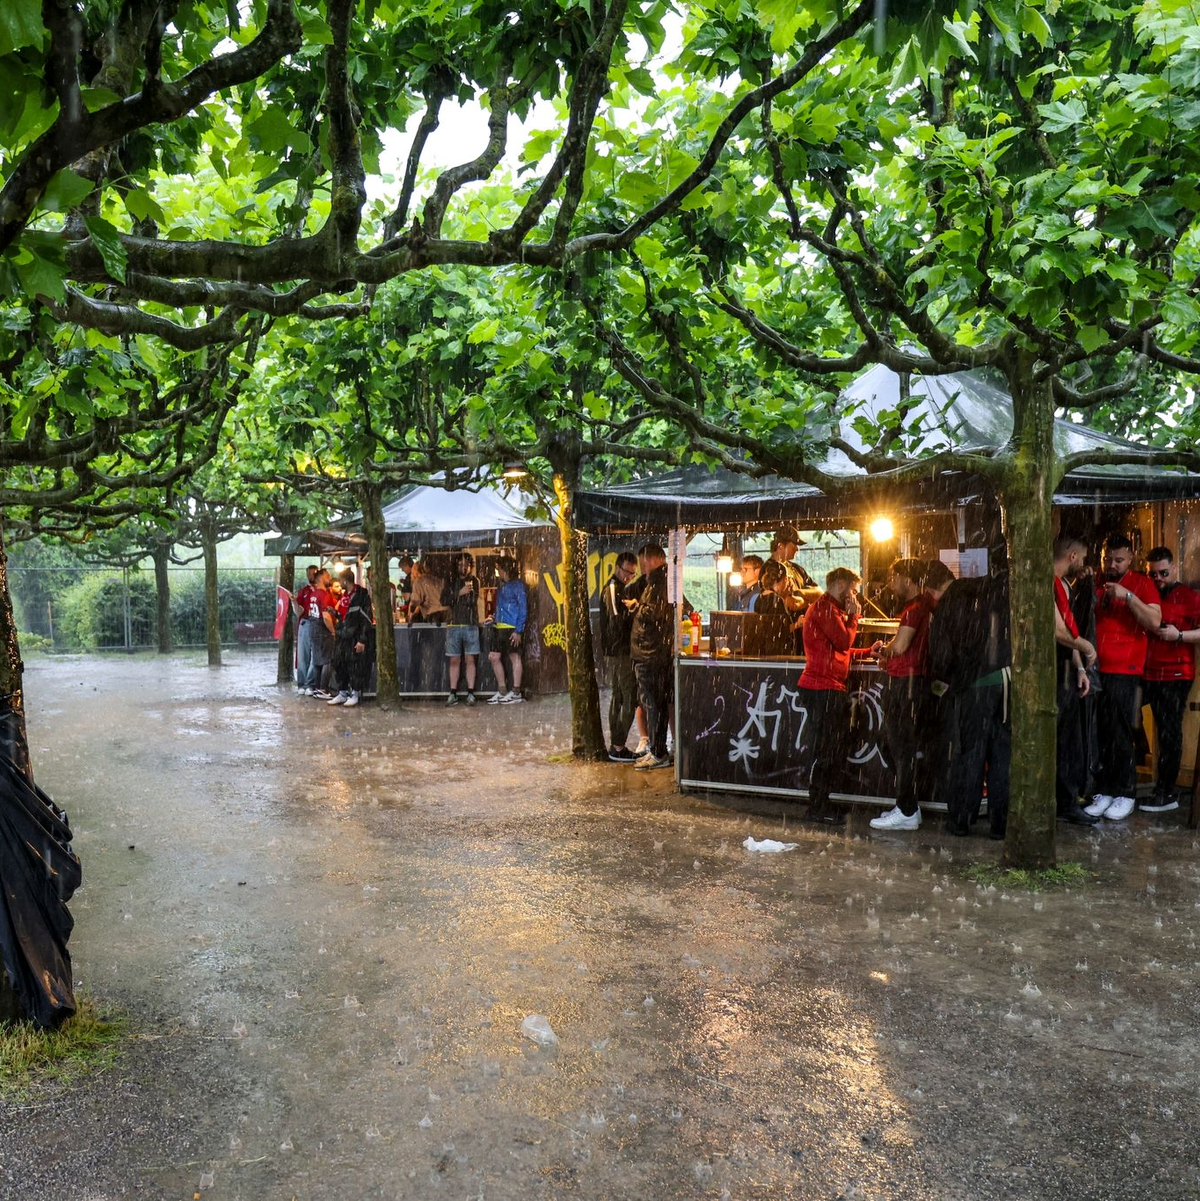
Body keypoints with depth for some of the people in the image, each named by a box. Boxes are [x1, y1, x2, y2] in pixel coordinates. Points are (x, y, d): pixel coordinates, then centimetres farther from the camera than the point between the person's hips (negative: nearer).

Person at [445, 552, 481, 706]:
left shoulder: (474, 581, 8)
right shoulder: (452, 582, 11)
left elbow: (473, 600, -4)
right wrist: (460, 593, -14)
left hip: (470, 625, -1)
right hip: (454, 625, 1)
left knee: (470, 659, -1)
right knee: (454, 660, 2)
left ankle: (471, 693, 0)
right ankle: (453, 693, 6)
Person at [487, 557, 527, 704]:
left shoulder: (517, 584, -7)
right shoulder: (502, 586, 16)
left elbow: (523, 608, -11)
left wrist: (518, 630, -16)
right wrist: (494, 619, 10)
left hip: (512, 627, -8)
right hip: (498, 627, 8)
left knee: (514, 657, 0)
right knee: (493, 657, 7)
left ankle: (516, 692, 7)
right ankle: (502, 692, 15)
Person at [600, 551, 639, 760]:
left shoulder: (618, 587, 18)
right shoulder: (613, 588, -14)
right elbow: (618, 619, -23)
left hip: (617, 650, 11)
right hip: (620, 650, -11)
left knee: (618, 697, 13)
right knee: (630, 699, -9)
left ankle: (615, 744, 19)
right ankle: (618, 747, -6)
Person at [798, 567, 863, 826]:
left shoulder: (830, 608, 24)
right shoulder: (824, 607, -11)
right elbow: (844, 641, -17)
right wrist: (853, 616, -3)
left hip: (831, 688, 11)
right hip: (823, 688, -11)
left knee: (834, 751, 13)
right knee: (825, 751, -6)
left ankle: (821, 803, 20)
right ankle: (817, 807, 1)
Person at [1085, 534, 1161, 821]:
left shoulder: (1142, 583, 3)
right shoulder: (1096, 583, 13)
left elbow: (1155, 621, -9)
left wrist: (1127, 596, -17)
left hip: (1124, 671, -3)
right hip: (1094, 669, 3)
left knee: (1120, 735, -2)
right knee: (1098, 734, 3)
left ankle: (1125, 794, 8)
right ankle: (1104, 791, 10)